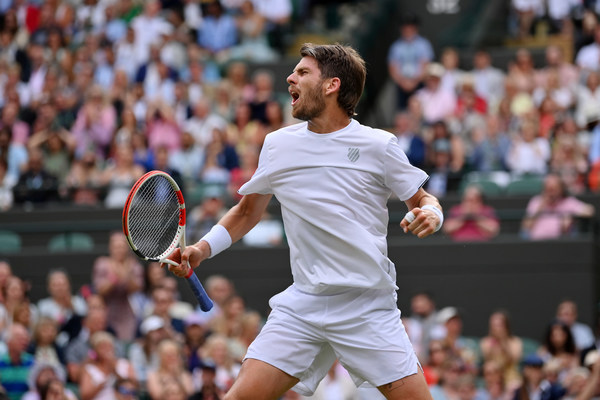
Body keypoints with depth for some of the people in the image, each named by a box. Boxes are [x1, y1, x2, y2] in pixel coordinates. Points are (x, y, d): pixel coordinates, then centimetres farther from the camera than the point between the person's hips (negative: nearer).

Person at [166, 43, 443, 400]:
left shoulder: (377, 146, -3)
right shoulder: (278, 145, 7)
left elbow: (423, 201, 7)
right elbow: (247, 212, 20)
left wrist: (430, 214, -16)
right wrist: (202, 249, 7)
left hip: (368, 306, -2)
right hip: (303, 303, 2)